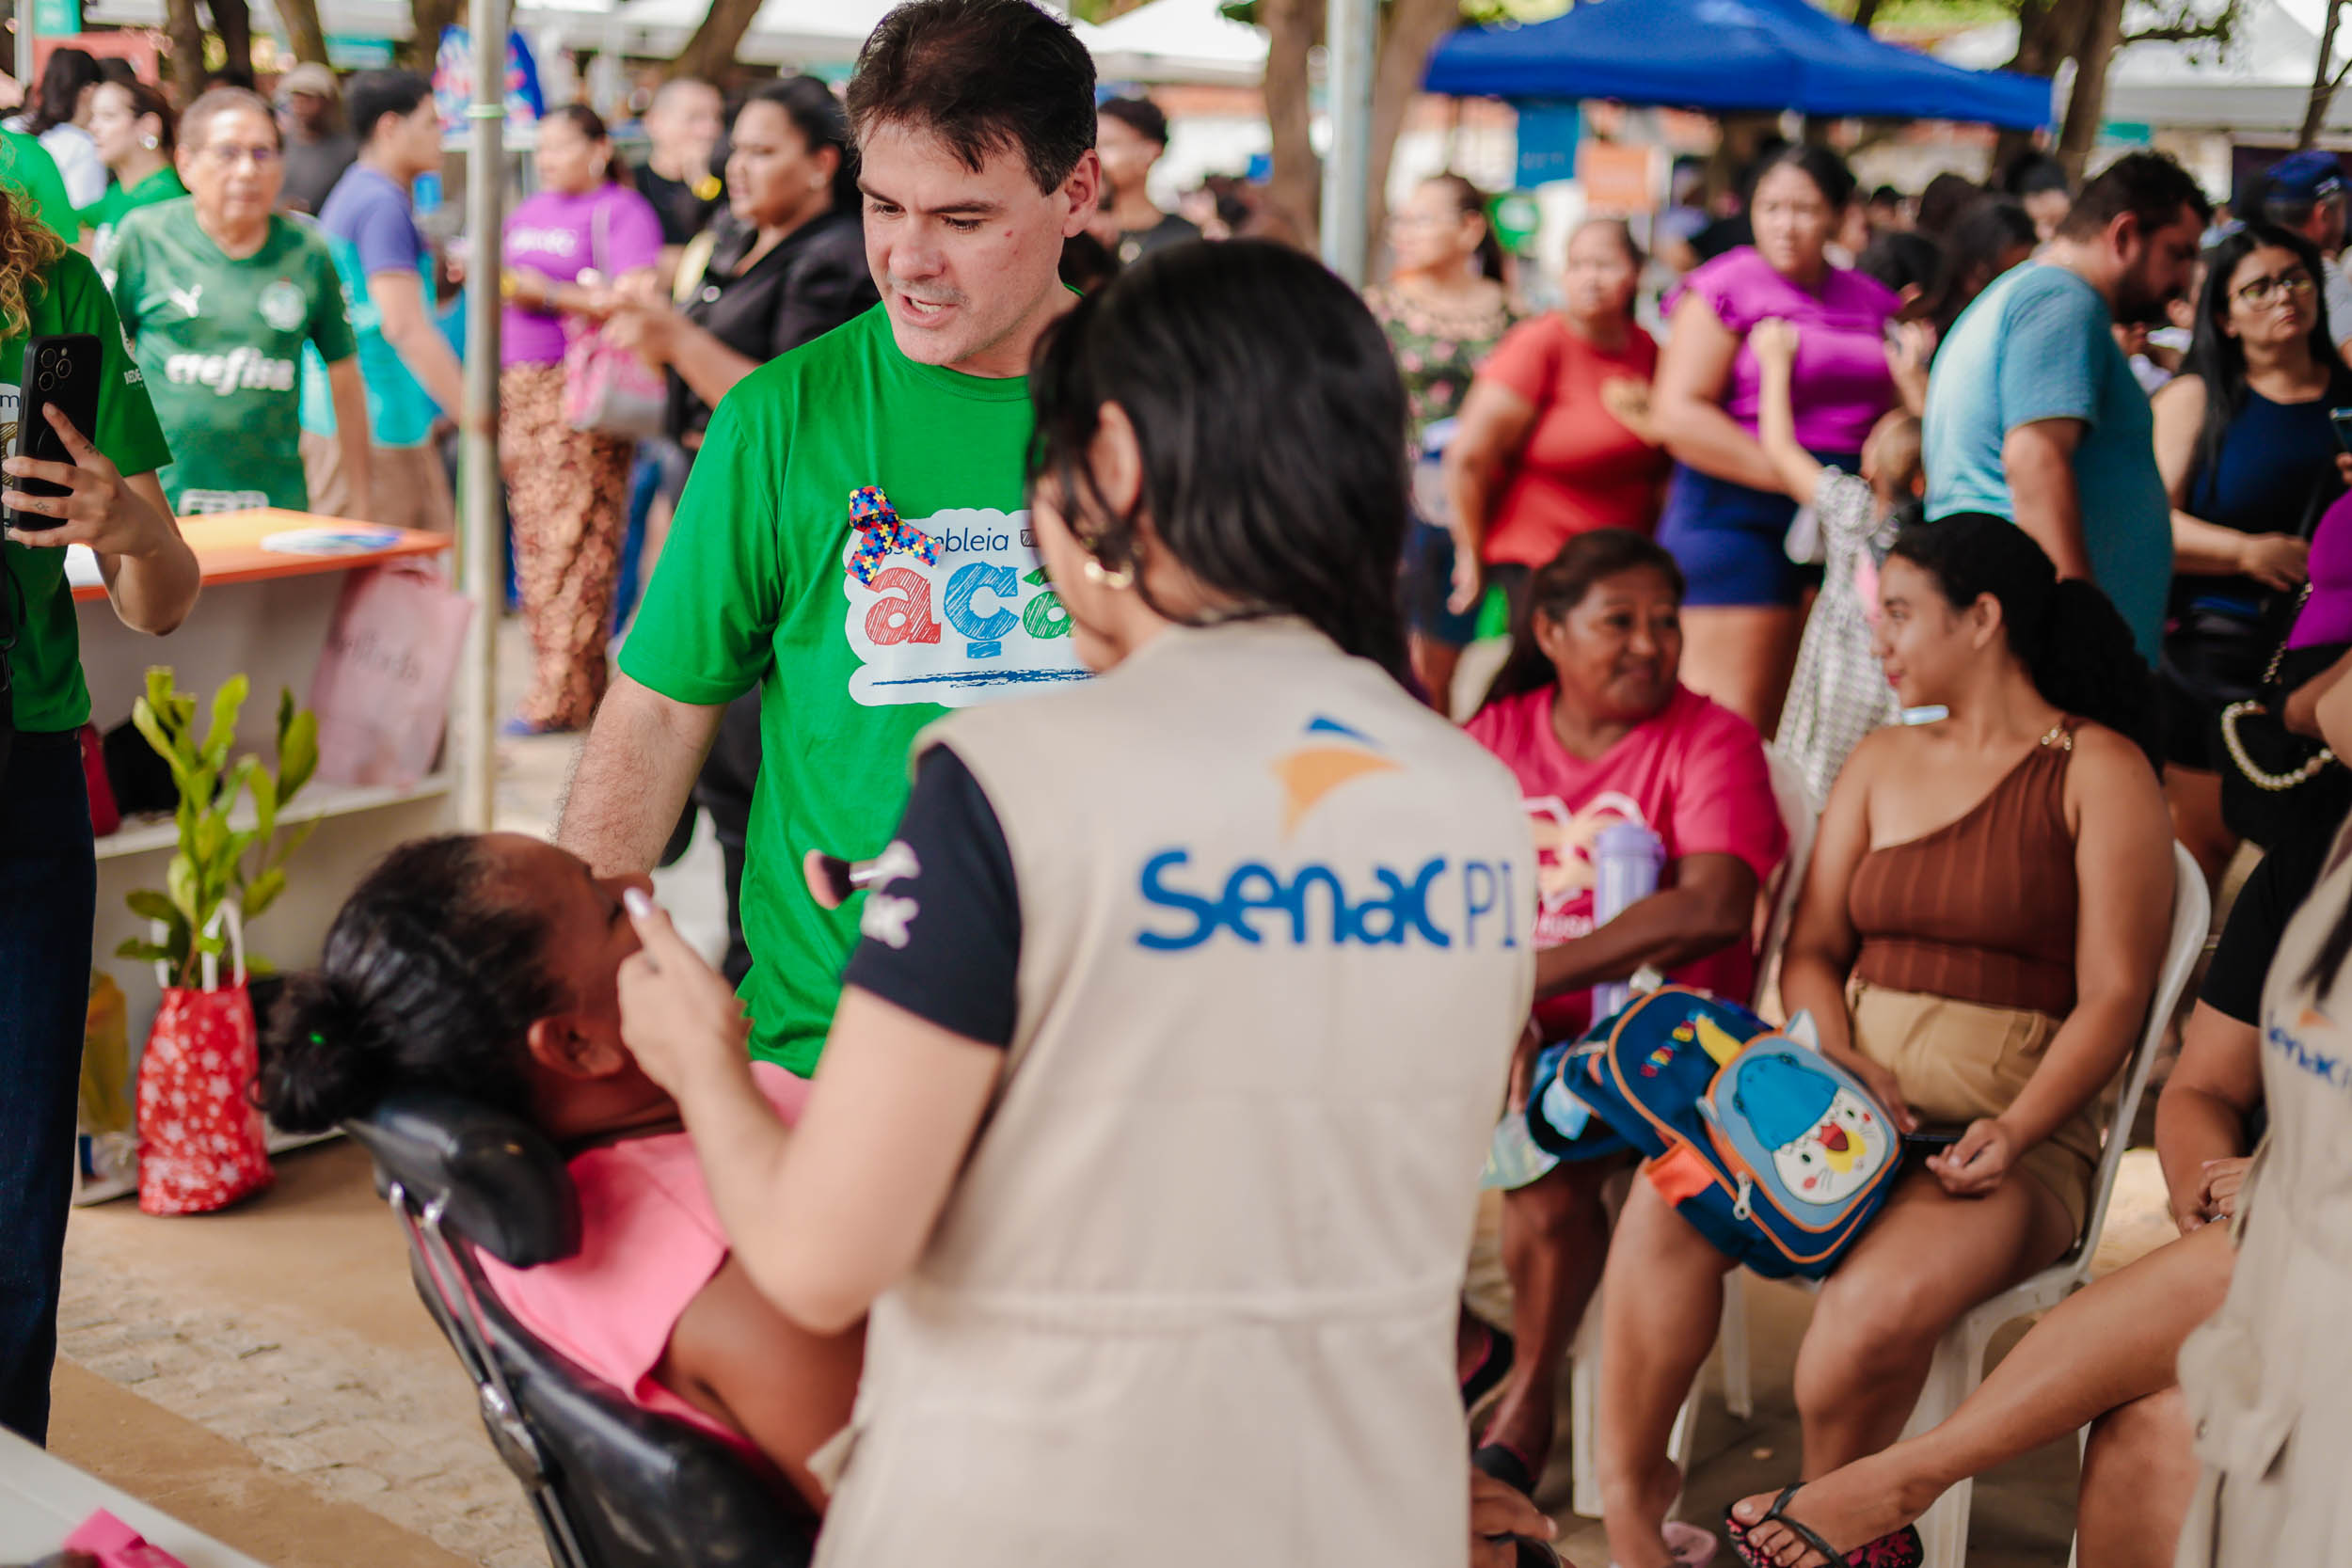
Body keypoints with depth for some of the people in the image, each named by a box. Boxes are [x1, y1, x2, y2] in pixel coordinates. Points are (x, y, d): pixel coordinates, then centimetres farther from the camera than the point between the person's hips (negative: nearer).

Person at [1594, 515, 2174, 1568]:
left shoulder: (2099, 770, 1)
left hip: (2020, 1130, -4)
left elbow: (2113, 996, -6)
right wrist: (1840, 1056, -7)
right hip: (1850, 1094, 5)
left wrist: (2012, 1135, -19)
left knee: (1883, 1303, -35)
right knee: (1667, 1201, -27)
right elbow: (1811, 949, 15)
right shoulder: (1882, 762, 19)